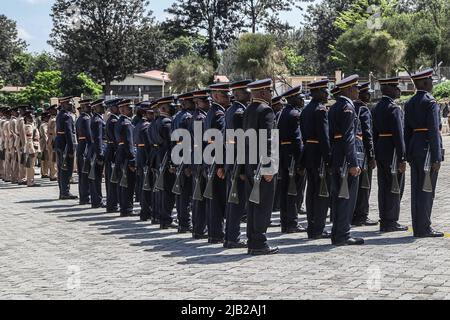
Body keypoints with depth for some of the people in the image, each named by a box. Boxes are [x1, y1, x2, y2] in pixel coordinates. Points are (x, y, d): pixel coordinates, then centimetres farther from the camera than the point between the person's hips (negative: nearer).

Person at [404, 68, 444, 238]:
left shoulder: (409, 103, 12)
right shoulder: (430, 102, -11)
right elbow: (434, 130, -16)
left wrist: (408, 155, 17)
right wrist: (437, 157, -16)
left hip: (414, 148, 8)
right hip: (427, 147, -8)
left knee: (416, 189, 10)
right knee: (427, 190, -4)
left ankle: (418, 227, 15)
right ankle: (424, 228, -2)